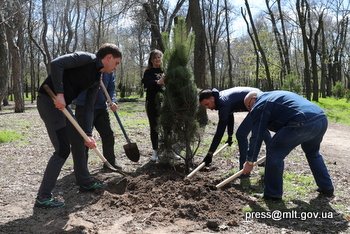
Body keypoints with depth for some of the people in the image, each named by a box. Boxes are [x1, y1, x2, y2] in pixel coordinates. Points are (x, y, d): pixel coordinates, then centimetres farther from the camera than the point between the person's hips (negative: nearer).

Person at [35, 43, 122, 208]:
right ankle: (43, 197, 0)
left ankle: (85, 182, 32)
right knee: (63, 149, -10)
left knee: (78, 141, 16)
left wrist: (88, 134, 1)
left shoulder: (96, 79, 12)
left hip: (62, 104, 9)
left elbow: (89, 108, 10)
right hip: (49, 100, -9)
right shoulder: (86, 58, -12)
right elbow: (56, 63, -24)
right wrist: (59, 93, -26)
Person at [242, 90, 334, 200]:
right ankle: (327, 188, 40)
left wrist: (250, 161, 17)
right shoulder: (273, 95, 35)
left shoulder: (259, 106, 7)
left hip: (304, 123, -9)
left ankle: (272, 194, 12)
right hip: (321, 118, 9)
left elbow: (256, 136, 7)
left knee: (274, 152, 5)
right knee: (313, 152, 33)